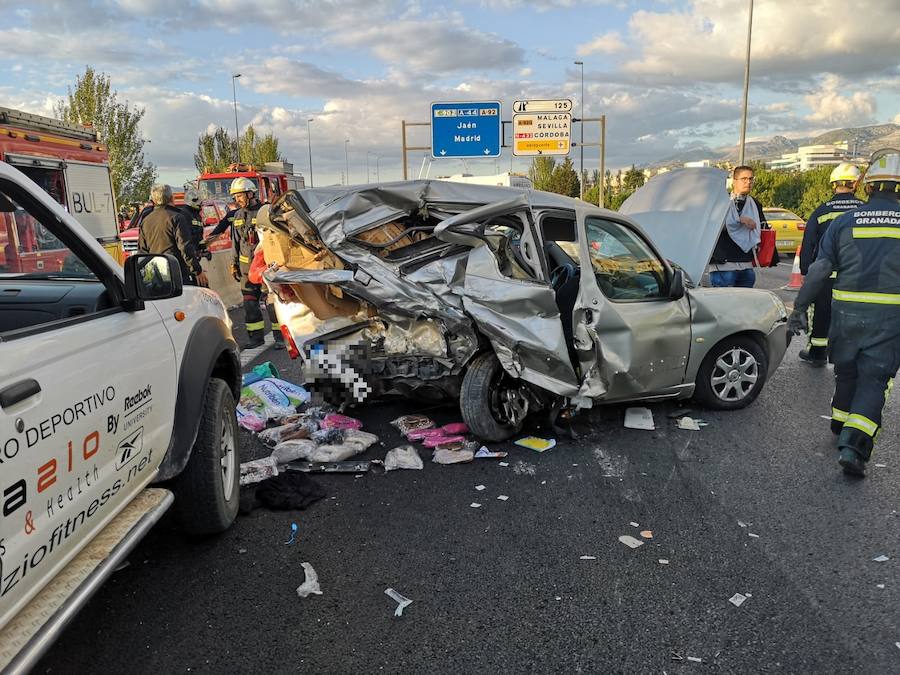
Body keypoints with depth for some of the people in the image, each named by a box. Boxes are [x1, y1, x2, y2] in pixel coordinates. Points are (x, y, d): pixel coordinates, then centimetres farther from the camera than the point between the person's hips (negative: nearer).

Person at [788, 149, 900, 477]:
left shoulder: (845, 221, 1)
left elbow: (819, 269, -1)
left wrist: (800, 307, 4)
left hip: (846, 311, 2)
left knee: (846, 371, 19)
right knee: (873, 379, 1)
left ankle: (841, 425, 37)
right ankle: (853, 445, -10)